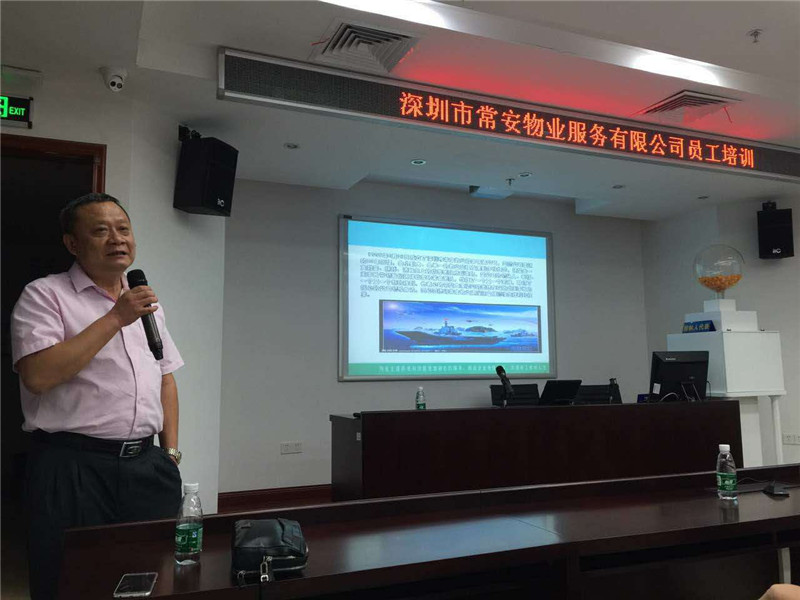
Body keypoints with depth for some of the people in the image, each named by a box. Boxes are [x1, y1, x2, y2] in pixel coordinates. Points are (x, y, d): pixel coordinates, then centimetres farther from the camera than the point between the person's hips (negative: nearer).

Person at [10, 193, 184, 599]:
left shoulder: (147, 302, 15)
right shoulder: (44, 295, -3)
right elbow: (38, 375, -18)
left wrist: (170, 451, 10)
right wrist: (116, 318, -17)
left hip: (145, 464, 6)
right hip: (73, 468, -5)